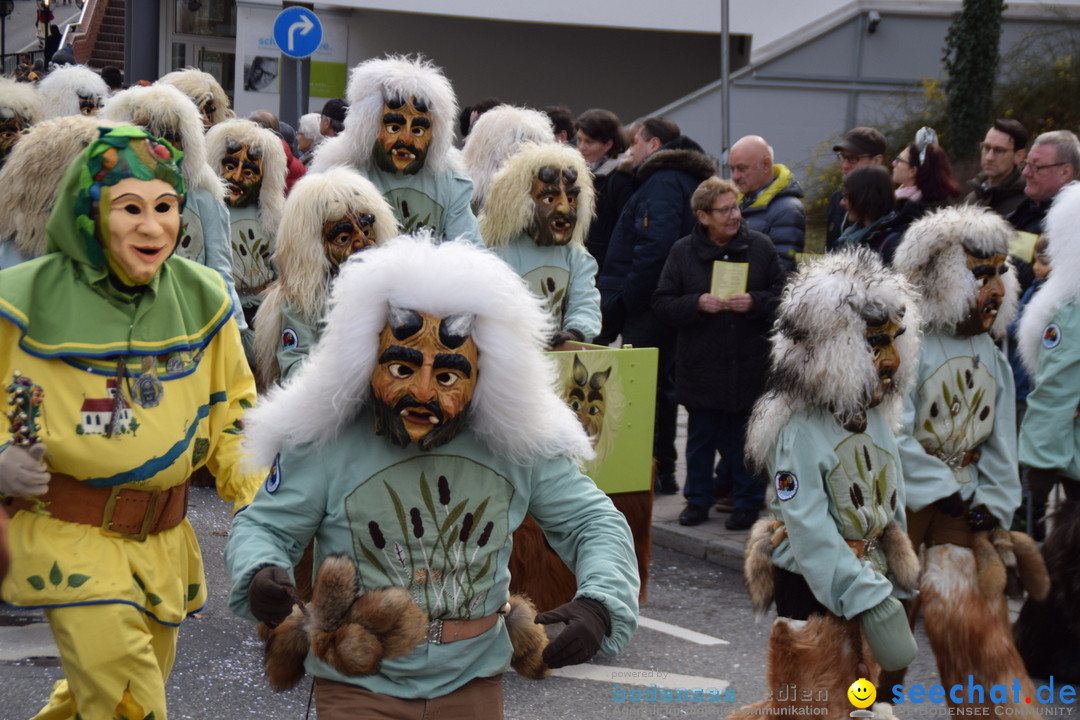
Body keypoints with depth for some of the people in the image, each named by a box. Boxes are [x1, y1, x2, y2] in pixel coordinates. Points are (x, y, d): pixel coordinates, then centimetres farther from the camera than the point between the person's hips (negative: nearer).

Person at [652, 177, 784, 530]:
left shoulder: (760, 246, 1)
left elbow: (784, 295, 2)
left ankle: (748, 501, 17)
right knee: (701, 437, 10)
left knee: (744, 437, 5)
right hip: (700, 365, 1)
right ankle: (698, 499, 23)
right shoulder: (683, 252, 2)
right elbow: (662, 303, 1)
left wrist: (755, 302, -16)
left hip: (749, 364, -1)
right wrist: (697, 303, -14)